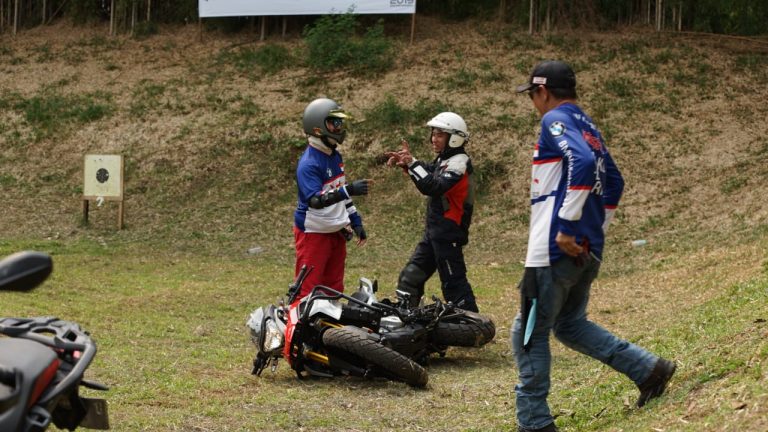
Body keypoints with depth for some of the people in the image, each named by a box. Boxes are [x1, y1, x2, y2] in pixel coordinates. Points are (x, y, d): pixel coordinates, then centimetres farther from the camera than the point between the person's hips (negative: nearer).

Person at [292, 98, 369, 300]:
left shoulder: (335, 156, 9)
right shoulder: (309, 163, -21)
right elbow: (315, 200, -33)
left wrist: (356, 222, 17)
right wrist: (349, 190, -42)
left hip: (336, 232, 9)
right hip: (314, 234, -9)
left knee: (334, 290, 13)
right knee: (308, 291, -9)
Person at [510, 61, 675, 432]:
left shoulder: (555, 120, -9)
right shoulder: (587, 126, 19)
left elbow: (582, 162, -26)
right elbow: (613, 181, 24)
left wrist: (567, 225, -25)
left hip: (557, 248, -9)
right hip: (587, 249, 9)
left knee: (529, 333, 1)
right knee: (569, 325, 21)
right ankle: (648, 368, 10)